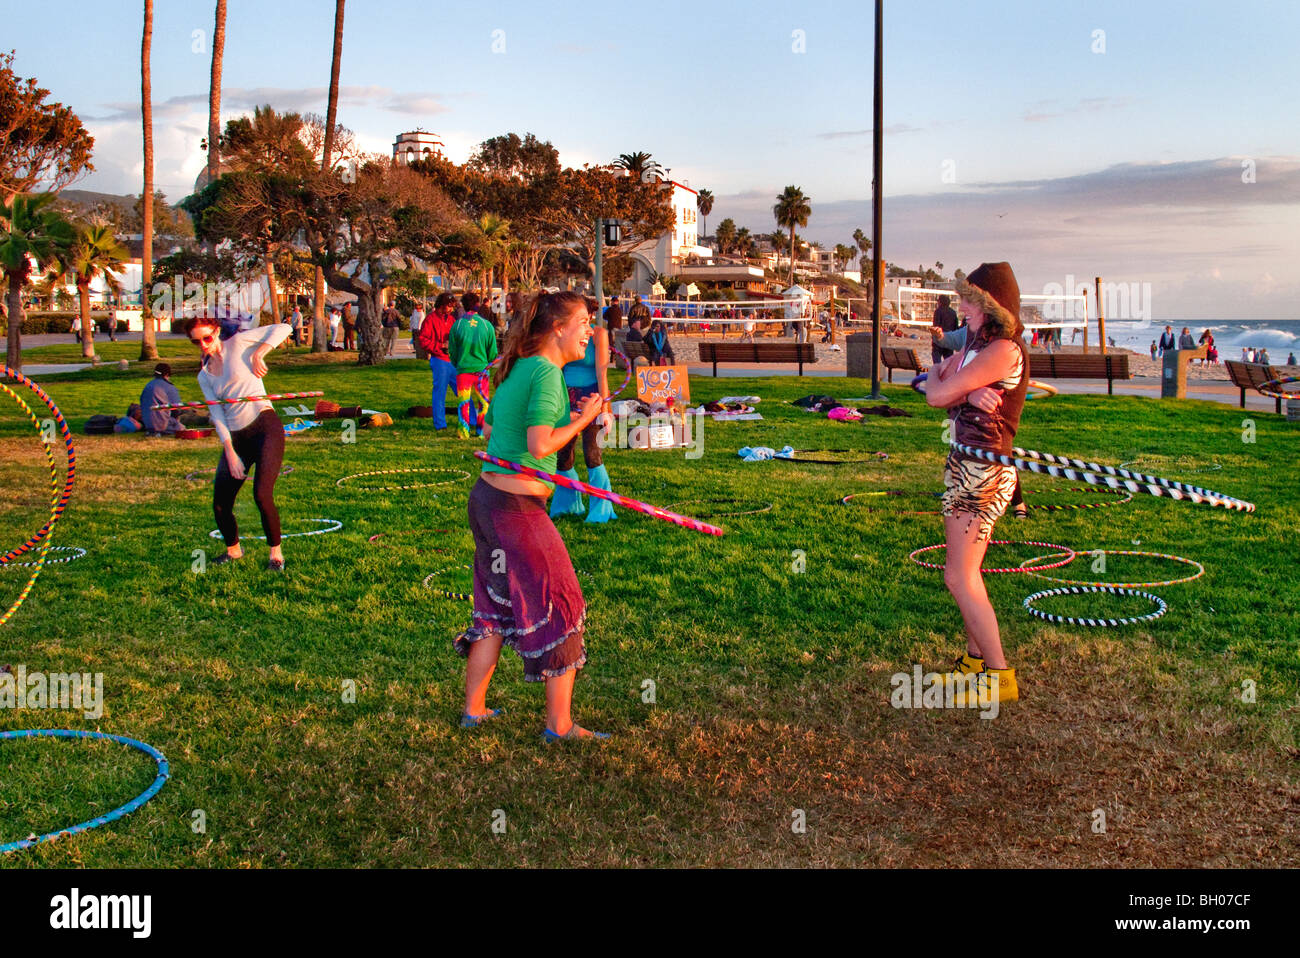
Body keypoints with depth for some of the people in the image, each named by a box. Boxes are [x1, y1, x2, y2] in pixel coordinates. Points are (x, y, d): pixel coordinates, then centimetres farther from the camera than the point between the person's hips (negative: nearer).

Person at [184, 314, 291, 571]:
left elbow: (282, 328, -3)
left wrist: (258, 353, -16)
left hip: (265, 426, -6)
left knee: (262, 495, -18)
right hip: (235, 437, 6)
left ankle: (276, 553, 0)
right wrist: (230, 453, -3)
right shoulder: (204, 376, 16)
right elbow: (217, 416, 8)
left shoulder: (238, 343, 4)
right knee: (220, 504, 1)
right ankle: (233, 550, 27)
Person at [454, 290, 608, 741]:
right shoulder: (546, 371, -15)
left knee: (497, 606, 19)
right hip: (516, 508, -9)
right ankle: (560, 725, 11)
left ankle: (474, 709, 29)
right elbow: (539, 446, -22)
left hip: (486, 497, 9)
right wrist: (581, 421, -8)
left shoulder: (514, 367, 12)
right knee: (559, 607, 2)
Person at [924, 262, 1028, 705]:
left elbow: (937, 394, -18)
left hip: (983, 469, -10)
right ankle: (975, 660, 25)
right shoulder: (976, 344, 14)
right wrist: (970, 393, -17)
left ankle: (999, 676, 0)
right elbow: (935, 393, 3)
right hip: (966, 465, 10)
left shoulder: (1003, 349, -17)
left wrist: (944, 376, 4)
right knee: (966, 573, 15)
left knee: (959, 577, -8)